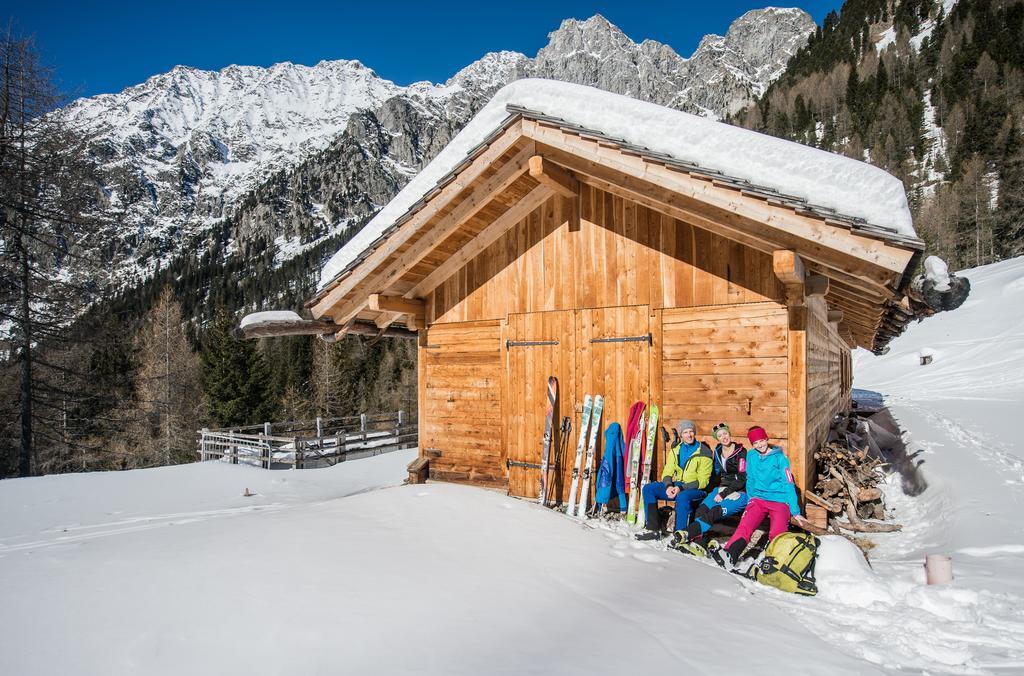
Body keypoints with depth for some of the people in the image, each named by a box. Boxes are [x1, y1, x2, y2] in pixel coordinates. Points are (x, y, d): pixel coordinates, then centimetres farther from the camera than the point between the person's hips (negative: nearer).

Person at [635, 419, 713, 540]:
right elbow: (667, 473, 8)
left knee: (682, 496, -39)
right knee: (648, 489, -8)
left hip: (696, 489, -6)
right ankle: (654, 529, -9)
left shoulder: (704, 452, -8)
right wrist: (669, 486, -14)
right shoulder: (675, 450, 9)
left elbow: (702, 481, -13)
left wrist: (681, 488, -23)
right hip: (676, 486, 6)